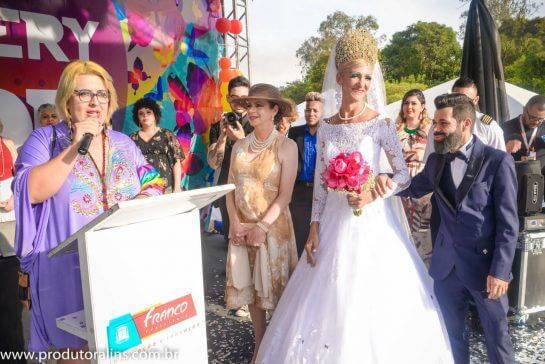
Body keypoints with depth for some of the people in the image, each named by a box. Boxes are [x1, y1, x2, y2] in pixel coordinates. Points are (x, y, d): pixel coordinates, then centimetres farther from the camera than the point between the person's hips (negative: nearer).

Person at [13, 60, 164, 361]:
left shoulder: (125, 144, 10)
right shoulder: (45, 139, -1)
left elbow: (153, 188, 9)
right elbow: (31, 191, -15)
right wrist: (75, 148, -18)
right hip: (69, 270, -3)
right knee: (77, 348, 7)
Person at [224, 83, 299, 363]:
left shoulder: (286, 146, -8)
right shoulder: (239, 146, 6)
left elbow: (285, 195, -12)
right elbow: (231, 188, 4)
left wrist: (262, 227, -16)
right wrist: (235, 223, -7)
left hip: (273, 227, -4)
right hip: (241, 228, 5)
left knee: (274, 287, 7)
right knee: (249, 287, 13)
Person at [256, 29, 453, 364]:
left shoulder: (381, 124, -5)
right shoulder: (325, 128, 4)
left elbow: (404, 175, -3)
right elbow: (320, 184, 6)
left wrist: (372, 194, -19)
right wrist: (315, 229, 2)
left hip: (373, 222, -3)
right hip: (335, 223, 4)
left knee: (373, 303, 5)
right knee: (330, 301, 12)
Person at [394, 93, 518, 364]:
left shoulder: (498, 161, -11)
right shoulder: (435, 161, 4)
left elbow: (508, 223, -12)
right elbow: (413, 188, 20)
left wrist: (500, 271, -15)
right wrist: (380, 179, 4)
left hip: (485, 264, -4)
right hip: (446, 266, 4)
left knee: (496, 335, 13)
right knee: (452, 332, 18)